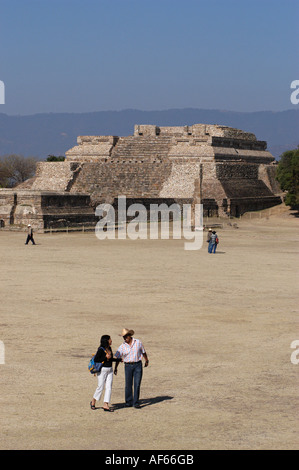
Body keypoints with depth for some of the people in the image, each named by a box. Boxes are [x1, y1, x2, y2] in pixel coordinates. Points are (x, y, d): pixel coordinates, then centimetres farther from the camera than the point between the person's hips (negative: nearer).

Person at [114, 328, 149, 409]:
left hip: (138, 365, 0)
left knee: (137, 384, -6)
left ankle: (136, 403, -3)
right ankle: (129, 402, 14)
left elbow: (143, 352, 15)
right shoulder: (122, 346, 0)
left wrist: (146, 361, 25)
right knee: (128, 385, 1)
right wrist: (115, 368, -8)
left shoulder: (138, 342, 1)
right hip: (128, 366, 1)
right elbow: (118, 357, 1)